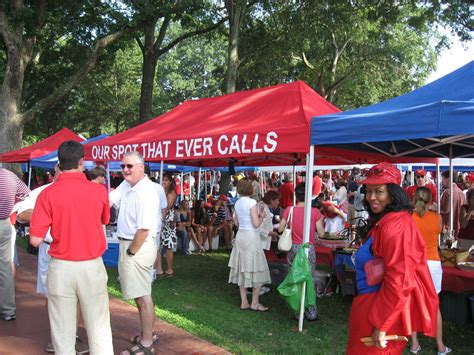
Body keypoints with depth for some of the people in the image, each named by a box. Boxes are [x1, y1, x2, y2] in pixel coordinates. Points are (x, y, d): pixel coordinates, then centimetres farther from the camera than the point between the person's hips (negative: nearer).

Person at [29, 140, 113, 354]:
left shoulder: (48, 194, -9)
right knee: (99, 328, 11)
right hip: (92, 266, 1)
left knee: (63, 331, 11)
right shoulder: (99, 191, -5)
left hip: (61, 268, 0)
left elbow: (35, 240, -10)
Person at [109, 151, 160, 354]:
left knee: (142, 296, 1)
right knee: (141, 294, 19)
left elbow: (144, 230, -24)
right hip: (128, 244, 9)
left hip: (139, 247, -9)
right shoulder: (126, 185, 8)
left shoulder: (146, 192, -22)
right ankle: (148, 333, 34)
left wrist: (130, 253, -15)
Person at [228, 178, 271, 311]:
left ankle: (244, 302, 16)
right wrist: (262, 217, 1)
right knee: (256, 269, 3)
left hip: (240, 236, 7)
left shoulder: (237, 203, 6)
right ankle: (255, 303, 7)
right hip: (251, 236, -7)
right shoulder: (251, 202, -15)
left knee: (242, 269, 11)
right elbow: (256, 224, -18)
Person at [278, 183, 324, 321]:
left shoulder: (289, 210, -7)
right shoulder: (315, 212, -11)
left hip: (293, 248, 2)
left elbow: (280, 229, -1)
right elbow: (321, 233, -8)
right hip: (309, 249, -2)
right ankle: (311, 312, 14)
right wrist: (320, 221, 8)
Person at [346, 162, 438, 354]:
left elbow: (399, 281, -26)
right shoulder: (384, 221, 12)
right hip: (374, 304, 10)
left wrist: (381, 325, -22)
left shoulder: (395, 225, -21)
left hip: (384, 309, -10)